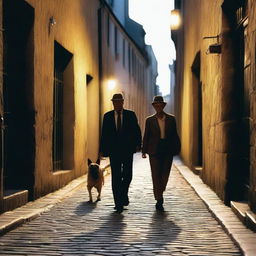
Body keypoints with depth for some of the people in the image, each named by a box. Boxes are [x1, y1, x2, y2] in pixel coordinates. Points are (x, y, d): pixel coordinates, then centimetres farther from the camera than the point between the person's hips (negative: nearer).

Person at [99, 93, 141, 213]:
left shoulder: (131, 115, 5)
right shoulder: (107, 116, 7)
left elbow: (137, 131, 4)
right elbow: (104, 134, 8)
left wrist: (138, 144, -9)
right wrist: (102, 150, 3)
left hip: (127, 150, 0)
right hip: (114, 150, 0)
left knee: (127, 175, -2)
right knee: (116, 177, -2)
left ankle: (124, 194, 27)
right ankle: (118, 203, 4)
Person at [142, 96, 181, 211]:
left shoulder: (171, 119, 7)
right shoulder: (150, 120, 5)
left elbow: (174, 135, 9)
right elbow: (146, 136, 5)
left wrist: (177, 148, 3)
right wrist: (144, 150, -2)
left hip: (168, 150, 1)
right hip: (154, 150, -1)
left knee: (165, 174, 3)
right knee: (156, 175, -4)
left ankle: (159, 194, 24)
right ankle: (159, 200, 0)